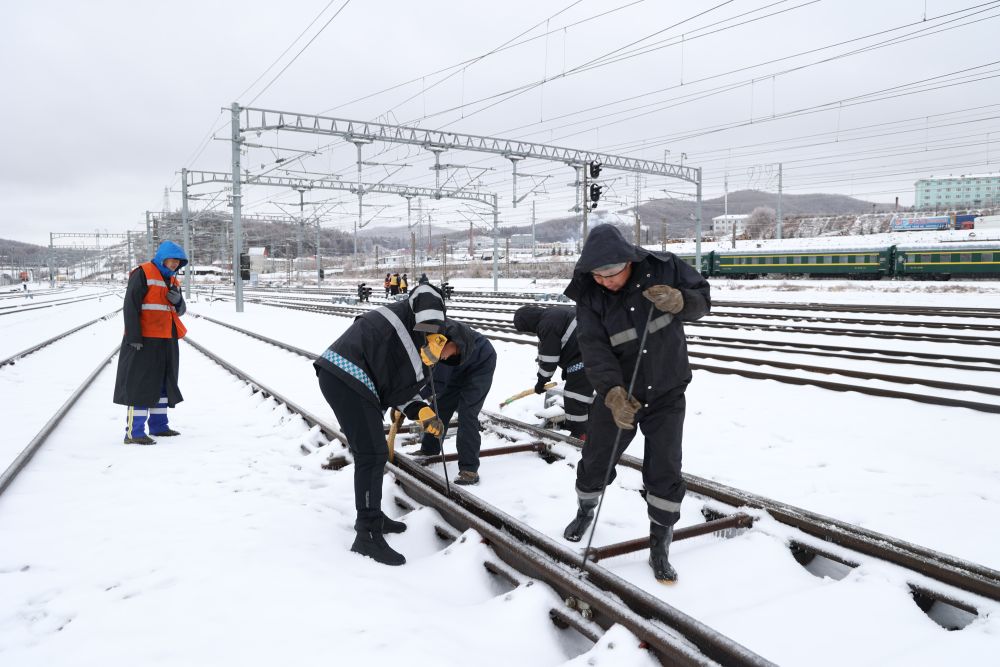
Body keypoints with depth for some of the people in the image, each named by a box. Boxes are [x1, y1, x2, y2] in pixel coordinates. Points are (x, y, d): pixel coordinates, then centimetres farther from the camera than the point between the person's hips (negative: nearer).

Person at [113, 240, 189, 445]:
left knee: (163, 382, 15)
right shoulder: (142, 274, -9)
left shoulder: (172, 280, 16)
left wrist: (177, 300, -7)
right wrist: (134, 337, -21)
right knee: (141, 383, -9)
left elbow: (180, 310, 18)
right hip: (144, 341, -9)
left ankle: (159, 425, 26)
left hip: (166, 342, 9)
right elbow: (130, 306, -15)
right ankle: (134, 432, -7)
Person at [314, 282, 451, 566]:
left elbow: (398, 390, 21)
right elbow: (427, 294, -19)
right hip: (346, 376, -10)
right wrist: (433, 337, -19)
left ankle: (371, 515, 36)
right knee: (373, 455, -7)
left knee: (371, 453, 21)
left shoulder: (412, 348, 27)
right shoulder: (421, 312, 5)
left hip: (340, 376, 10)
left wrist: (422, 412, 8)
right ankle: (368, 536, -1)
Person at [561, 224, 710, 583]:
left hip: (667, 393, -1)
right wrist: (612, 392, -38)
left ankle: (660, 546, 19)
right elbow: (594, 349, -22)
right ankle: (586, 510, 44)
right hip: (619, 393, 1)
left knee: (664, 471, 1)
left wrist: (679, 301, -28)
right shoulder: (589, 296, -15)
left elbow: (702, 298, -5)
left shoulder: (663, 269, -16)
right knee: (595, 462, 13)